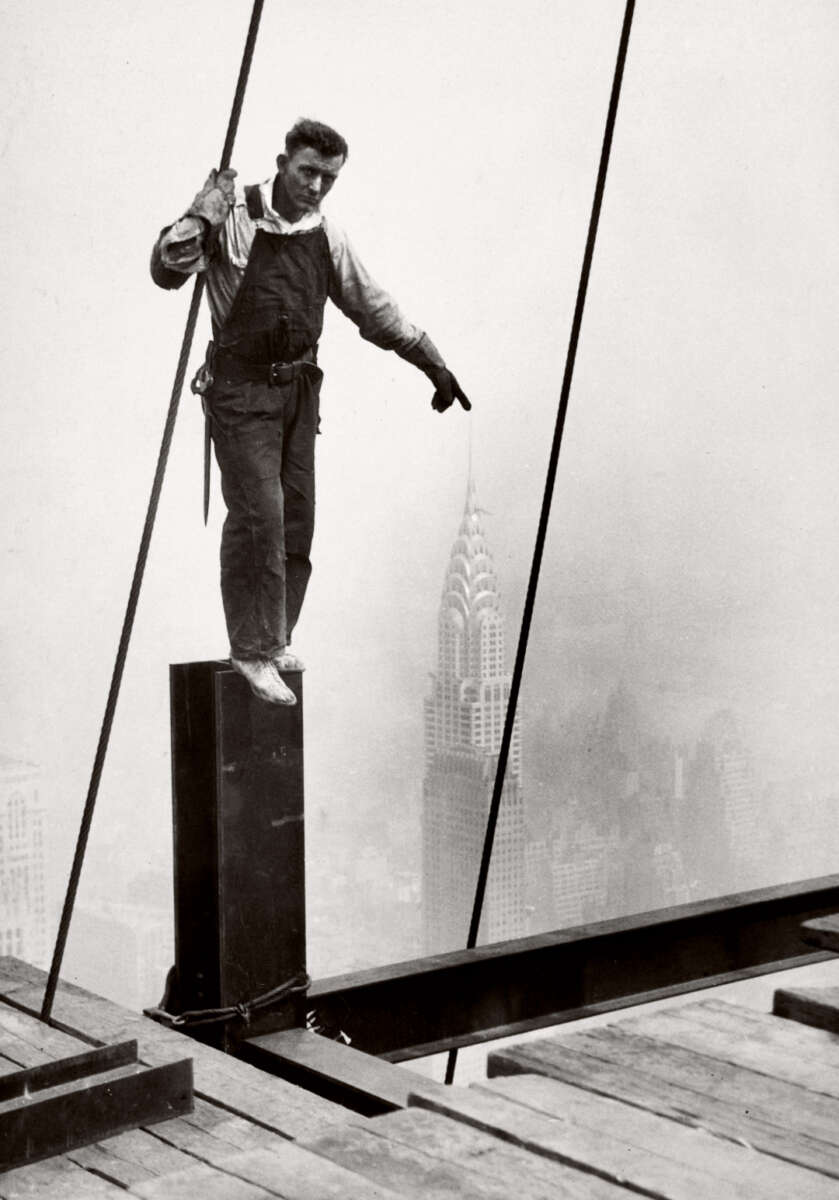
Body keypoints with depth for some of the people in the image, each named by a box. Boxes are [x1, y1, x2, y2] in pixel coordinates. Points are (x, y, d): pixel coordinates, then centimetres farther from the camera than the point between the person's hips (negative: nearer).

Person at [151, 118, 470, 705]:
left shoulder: (327, 236, 9)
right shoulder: (233, 216, -7)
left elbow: (374, 307, 18)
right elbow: (168, 270, -14)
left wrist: (434, 364, 18)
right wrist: (200, 217, -28)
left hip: (299, 388, 6)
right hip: (240, 386, -6)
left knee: (296, 520, 6)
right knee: (258, 514, -13)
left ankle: (275, 638, 21)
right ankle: (252, 651, -5)